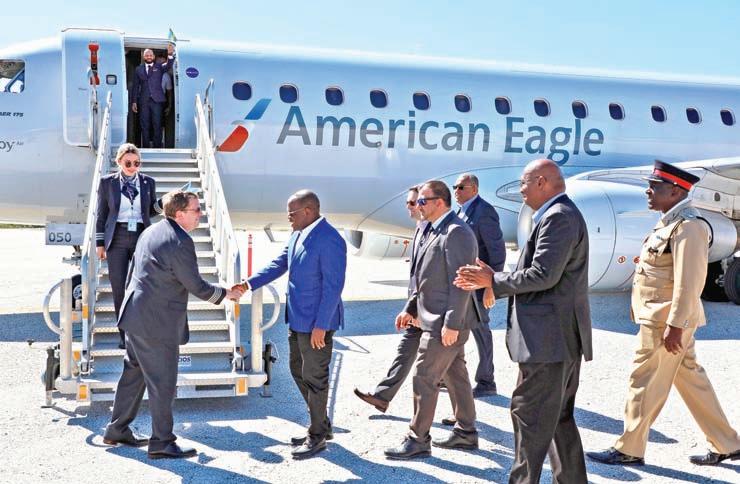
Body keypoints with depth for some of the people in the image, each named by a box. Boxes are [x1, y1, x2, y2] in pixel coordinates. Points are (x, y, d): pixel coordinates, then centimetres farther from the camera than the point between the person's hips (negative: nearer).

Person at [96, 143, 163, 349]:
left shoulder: (148, 182, 7)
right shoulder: (107, 182, 3)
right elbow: (101, 214, 7)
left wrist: (165, 203, -6)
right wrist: (100, 243, 4)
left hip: (142, 237, 1)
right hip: (117, 239, 0)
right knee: (119, 289, 1)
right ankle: (125, 335, 11)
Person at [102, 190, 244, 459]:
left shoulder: (150, 232, 9)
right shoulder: (180, 243, -20)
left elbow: (133, 271, 16)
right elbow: (196, 286, -15)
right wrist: (227, 293, 0)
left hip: (136, 316, 10)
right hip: (157, 323, -10)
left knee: (133, 373, 20)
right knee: (163, 382, 1)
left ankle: (117, 430, 31)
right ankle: (162, 442, 11)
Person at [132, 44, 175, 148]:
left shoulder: (159, 67, 8)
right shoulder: (138, 69, 13)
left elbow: (168, 65, -13)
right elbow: (136, 86, 13)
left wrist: (170, 54, -33)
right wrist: (134, 102, 6)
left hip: (157, 100, -2)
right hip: (144, 101, 2)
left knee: (157, 125, -3)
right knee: (144, 126, 3)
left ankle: (157, 147, 0)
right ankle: (146, 147, 7)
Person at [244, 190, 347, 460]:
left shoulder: (329, 240, -21)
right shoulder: (297, 235, 7)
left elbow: (333, 286, -22)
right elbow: (279, 265, 12)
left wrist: (320, 325, -21)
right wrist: (248, 284, 1)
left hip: (316, 322, -9)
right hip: (297, 318, 9)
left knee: (314, 377, 4)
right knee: (298, 371, 19)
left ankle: (317, 437, 21)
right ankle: (321, 425, 35)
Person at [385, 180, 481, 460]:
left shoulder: (456, 233, -18)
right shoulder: (432, 231, 13)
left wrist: (451, 323, -24)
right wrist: (411, 309, 15)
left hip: (445, 322, -10)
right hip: (441, 320, 10)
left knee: (424, 378, -5)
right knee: (456, 375, 16)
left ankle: (418, 441, 5)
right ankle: (466, 432, 27)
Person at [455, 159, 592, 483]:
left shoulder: (558, 217, -15)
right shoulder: (560, 215, 18)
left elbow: (543, 276, -23)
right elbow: (537, 275, 18)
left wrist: (493, 280, -10)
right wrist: (487, 282, 13)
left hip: (548, 338, -11)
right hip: (562, 338, 11)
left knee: (530, 417, -3)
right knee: (559, 418, 17)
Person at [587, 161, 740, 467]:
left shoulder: (688, 225, -17)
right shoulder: (671, 222, 14)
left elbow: (689, 281, -23)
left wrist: (675, 325, -24)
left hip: (666, 321, -10)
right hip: (661, 318, 10)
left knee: (644, 383, -1)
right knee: (691, 379, 15)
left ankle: (629, 450, 11)